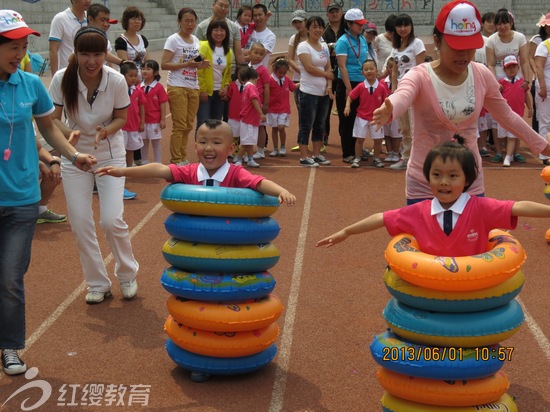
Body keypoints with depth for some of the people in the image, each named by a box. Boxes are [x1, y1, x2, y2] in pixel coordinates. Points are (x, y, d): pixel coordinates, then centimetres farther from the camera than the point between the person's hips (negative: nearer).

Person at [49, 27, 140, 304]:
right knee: (80, 224, 0)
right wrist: (67, 132, -34)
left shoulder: (116, 80, -19)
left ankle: (127, 274, 17)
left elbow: (121, 118, -5)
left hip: (110, 155, -1)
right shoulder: (62, 79, -18)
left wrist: (105, 131, -25)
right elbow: (52, 119, -12)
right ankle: (97, 284, 20)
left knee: (111, 220, -11)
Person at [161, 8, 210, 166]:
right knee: (179, 126, -6)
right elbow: (164, 65, -13)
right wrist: (186, 64, -20)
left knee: (188, 126, 8)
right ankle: (175, 160, 2)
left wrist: (201, 64, 0)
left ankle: (183, 158, 17)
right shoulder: (173, 40, -6)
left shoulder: (195, 40, 13)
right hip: (177, 88, -6)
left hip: (193, 88, 6)